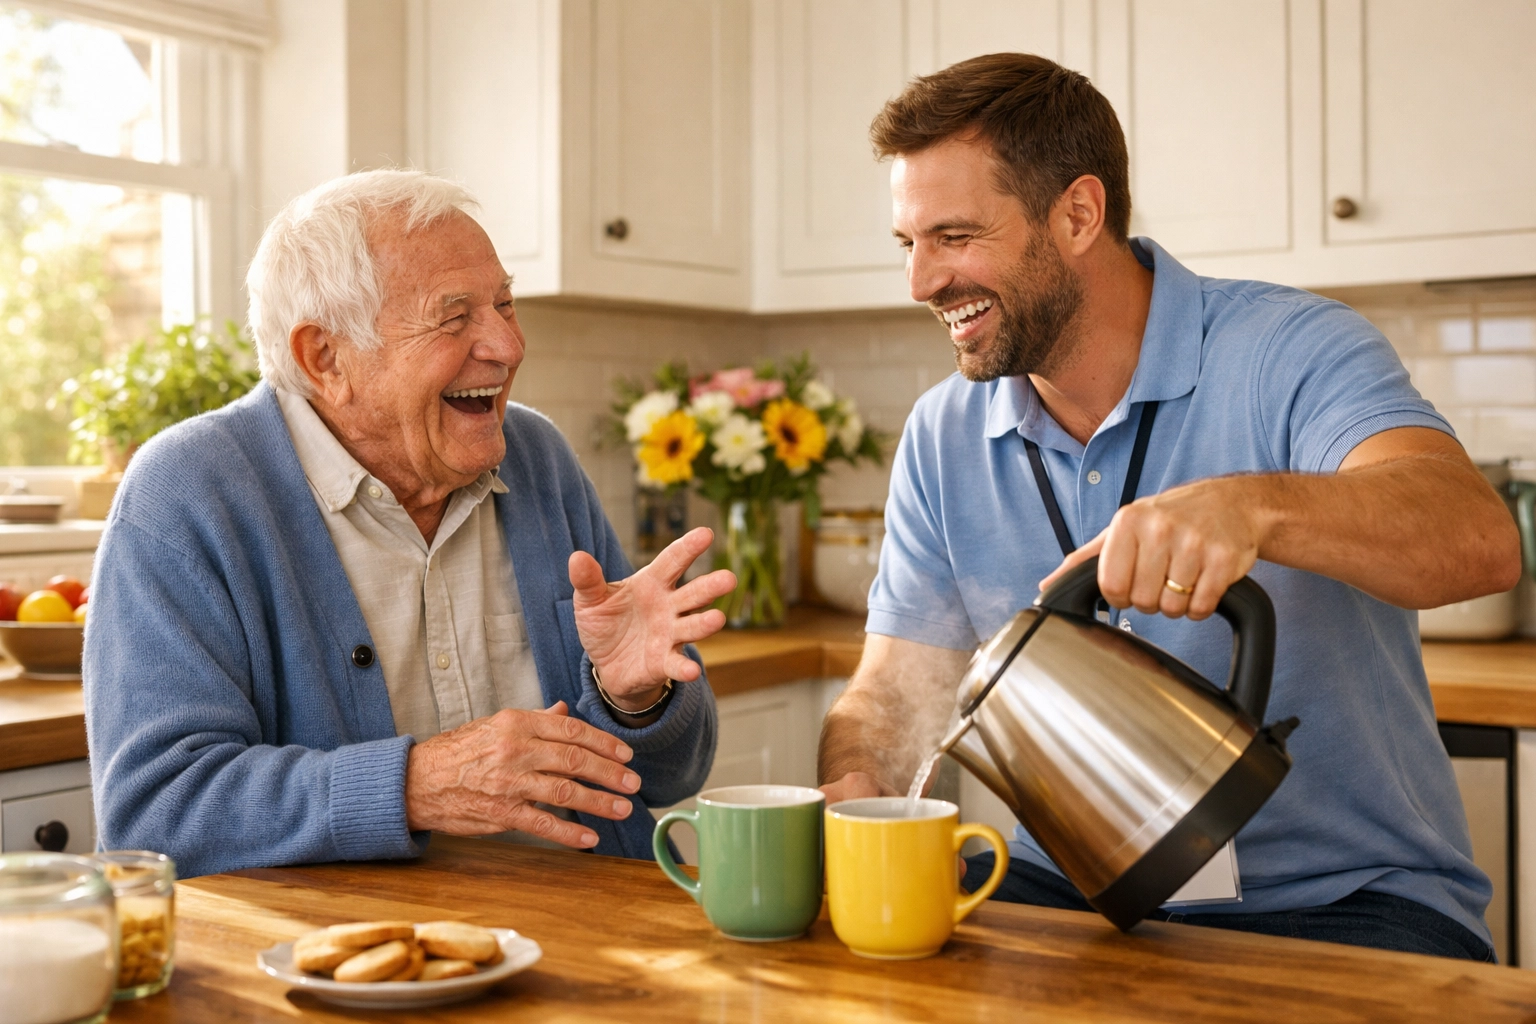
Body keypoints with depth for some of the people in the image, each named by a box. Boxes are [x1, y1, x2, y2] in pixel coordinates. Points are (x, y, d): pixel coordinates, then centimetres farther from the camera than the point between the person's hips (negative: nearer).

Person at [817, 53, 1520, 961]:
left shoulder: (1290, 352, -12)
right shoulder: (943, 441, 5)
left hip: (1338, 897, -4)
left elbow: (1481, 539, -29)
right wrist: (854, 792, -20)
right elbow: (895, 692, 3)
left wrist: (1253, 505, -47)